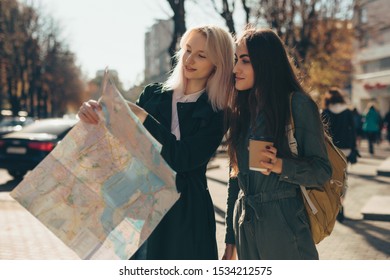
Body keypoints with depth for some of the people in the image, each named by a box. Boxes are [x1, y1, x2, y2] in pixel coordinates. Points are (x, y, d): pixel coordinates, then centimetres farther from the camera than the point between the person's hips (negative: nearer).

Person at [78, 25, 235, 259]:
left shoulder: (215, 115, -3)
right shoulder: (153, 95, 7)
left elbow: (184, 159, -16)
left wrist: (144, 118, -17)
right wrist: (94, 113, -15)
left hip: (184, 214, -3)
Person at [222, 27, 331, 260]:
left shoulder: (298, 104, -8)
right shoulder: (240, 109, 10)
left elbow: (322, 170, -7)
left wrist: (282, 166, -26)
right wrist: (231, 238, 14)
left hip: (284, 225, -6)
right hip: (244, 225, 6)